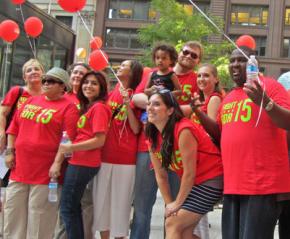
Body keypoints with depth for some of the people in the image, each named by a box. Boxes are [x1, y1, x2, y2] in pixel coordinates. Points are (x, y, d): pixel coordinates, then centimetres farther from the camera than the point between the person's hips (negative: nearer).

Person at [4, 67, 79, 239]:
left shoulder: (68, 107, -7)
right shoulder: (31, 100, 13)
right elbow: (15, 127, 17)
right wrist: (10, 152, 9)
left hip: (45, 173, -6)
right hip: (19, 169, 6)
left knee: (39, 216, 2)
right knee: (13, 212, 13)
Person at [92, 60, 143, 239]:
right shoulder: (111, 92, 10)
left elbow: (136, 129, -8)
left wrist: (127, 104, -18)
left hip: (125, 158, -4)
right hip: (104, 154, 4)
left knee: (121, 202, 1)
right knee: (101, 200, 8)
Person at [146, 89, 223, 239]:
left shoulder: (184, 131, -25)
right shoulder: (153, 137, 0)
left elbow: (189, 173, -21)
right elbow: (160, 175, 5)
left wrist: (177, 203, -11)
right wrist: (169, 204, -2)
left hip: (211, 181, -8)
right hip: (192, 183, 8)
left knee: (172, 224, -10)